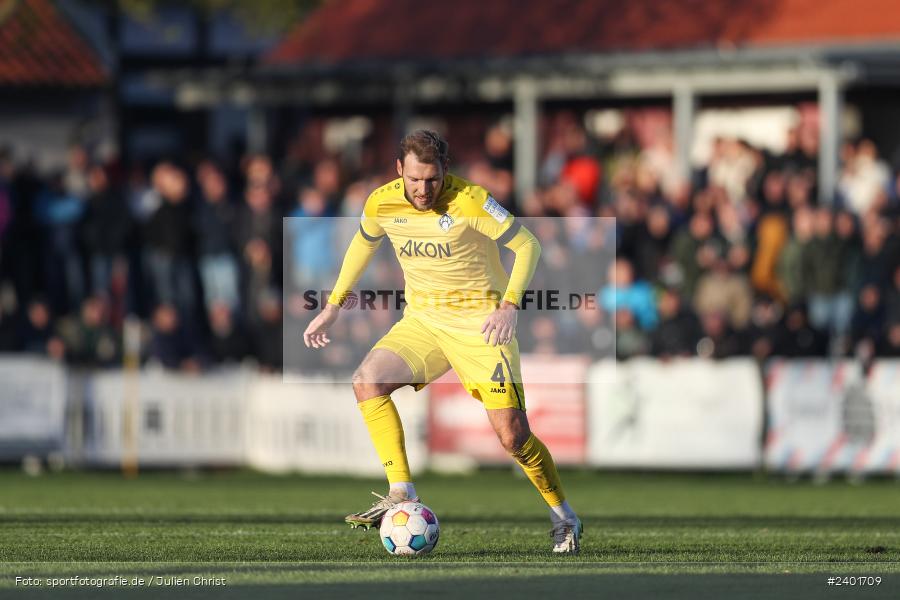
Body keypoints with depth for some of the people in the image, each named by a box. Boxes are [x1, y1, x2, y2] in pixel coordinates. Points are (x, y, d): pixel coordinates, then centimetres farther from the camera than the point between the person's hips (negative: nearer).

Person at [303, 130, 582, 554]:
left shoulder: (469, 201, -19)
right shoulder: (382, 203, -5)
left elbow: (527, 245, -12)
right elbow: (363, 243, 18)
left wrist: (509, 306, -24)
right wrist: (333, 306, 16)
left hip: (479, 322, -5)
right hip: (422, 319, 5)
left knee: (512, 435, -10)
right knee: (367, 380, -21)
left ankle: (565, 519, 14)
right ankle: (401, 495, -18)